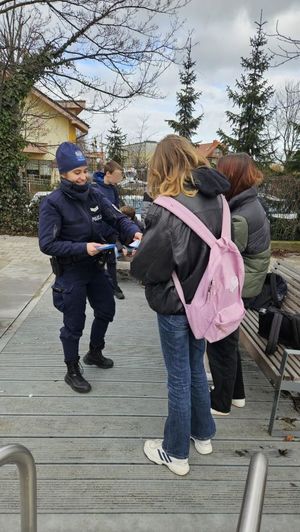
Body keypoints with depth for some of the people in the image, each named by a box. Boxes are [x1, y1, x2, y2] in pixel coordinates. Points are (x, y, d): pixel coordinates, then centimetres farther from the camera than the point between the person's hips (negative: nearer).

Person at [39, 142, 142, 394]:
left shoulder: (94, 194, -3)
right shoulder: (53, 203, -18)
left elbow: (117, 218, -5)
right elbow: (47, 244, -21)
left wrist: (134, 232, -26)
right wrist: (82, 248, -29)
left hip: (96, 267, 6)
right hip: (71, 272, -6)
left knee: (106, 310, 20)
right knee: (74, 323, 5)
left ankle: (95, 352, 46)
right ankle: (72, 372, 28)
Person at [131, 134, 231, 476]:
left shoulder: (169, 208, -24)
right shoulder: (217, 200, -4)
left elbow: (144, 266, -19)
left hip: (174, 304, -6)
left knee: (179, 378, 9)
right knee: (196, 369, 24)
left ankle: (175, 454, 29)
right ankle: (203, 435, 42)